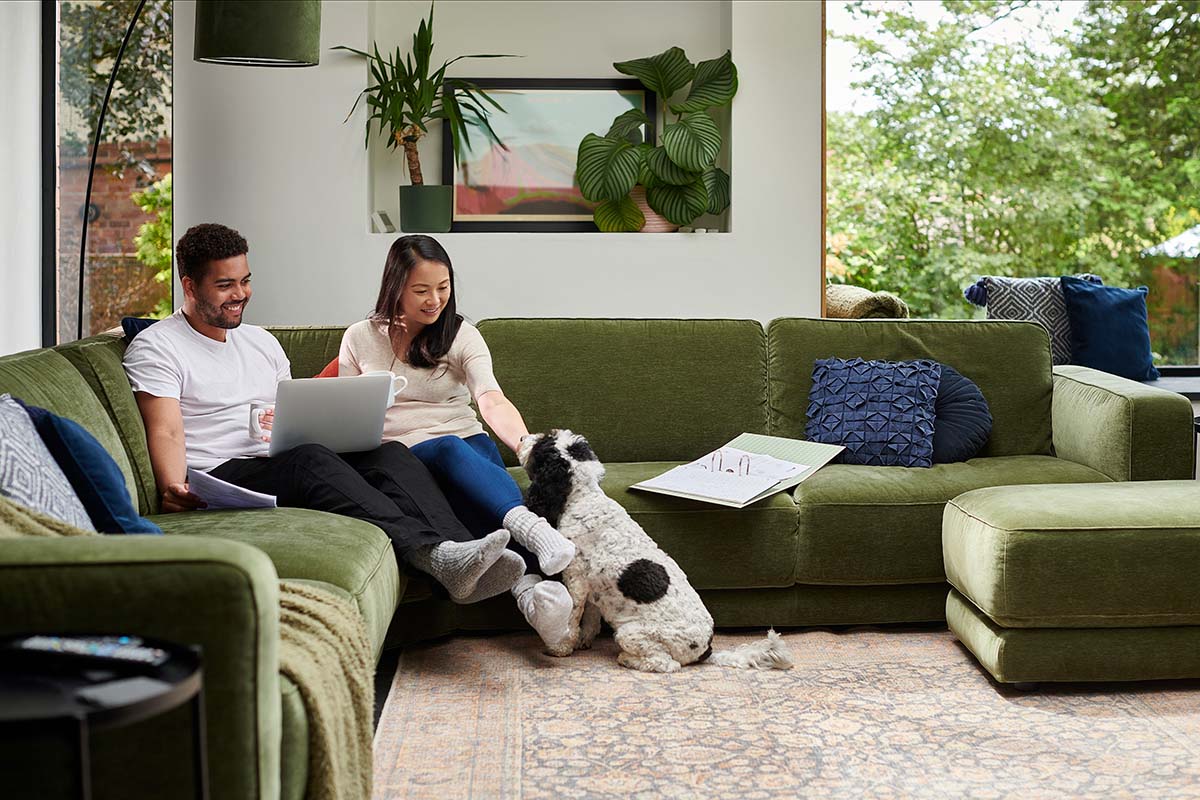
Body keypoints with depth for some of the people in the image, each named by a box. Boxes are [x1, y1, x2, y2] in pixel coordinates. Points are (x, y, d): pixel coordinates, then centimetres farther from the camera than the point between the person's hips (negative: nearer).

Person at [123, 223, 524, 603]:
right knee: (308, 459, -36)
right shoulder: (154, 348, 5)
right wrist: (174, 488, -29)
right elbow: (167, 432, -8)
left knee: (389, 453, -20)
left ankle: (459, 548, -43)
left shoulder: (261, 341, 25)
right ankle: (434, 554, -52)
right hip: (221, 477, -6)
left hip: (285, 468, 6)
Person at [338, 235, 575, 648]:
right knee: (448, 449, -37)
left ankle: (530, 586, -58)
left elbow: (492, 400, -12)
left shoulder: (461, 336, 6)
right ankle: (530, 527, -60)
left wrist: (525, 444, -32)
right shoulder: (359, 339, 11)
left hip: (467, 444, 1)